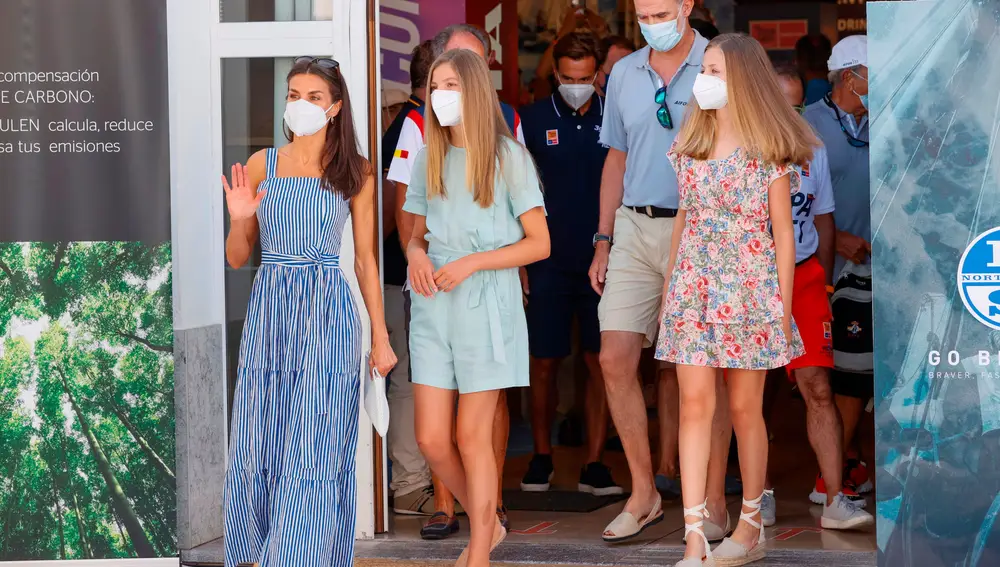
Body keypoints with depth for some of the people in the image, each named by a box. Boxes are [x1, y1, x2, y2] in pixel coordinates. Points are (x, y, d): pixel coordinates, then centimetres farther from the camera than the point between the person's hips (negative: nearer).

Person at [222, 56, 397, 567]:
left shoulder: (355, 172, 4)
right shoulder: (261, 165, 6)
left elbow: (365, 260, 7)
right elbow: (237, 258, 9)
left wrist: (381, 337, 4)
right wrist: (239, 218, -12)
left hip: (328, 317, -2)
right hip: (269, 314, 2)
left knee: (313, 452, -4)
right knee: (257, 448, 4)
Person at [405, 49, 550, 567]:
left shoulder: (507, 156, -5)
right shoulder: (429, 157, 9)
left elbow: (539, 243, -5)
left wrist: (471, 263, -15)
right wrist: (416, 254, -7)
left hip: (486, 306, -5)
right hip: (434, 308, 5)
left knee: (472, 437, -2)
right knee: (431, 439, 2)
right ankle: (489, 523, 26)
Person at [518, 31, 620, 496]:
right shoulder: (533, 120, 2)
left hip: (603, 261, 1)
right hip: (549, 262, 0)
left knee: (601, 363, 1)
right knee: (544, 364, 4)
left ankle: (594, 465, 8)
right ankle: (541, 457, 18)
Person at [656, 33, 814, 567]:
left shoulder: (768, 150, -5)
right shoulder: (691, 143, 9)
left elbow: (783, 232, -3)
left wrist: (784, 306, -5)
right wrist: (667, 288, 12)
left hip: (748, 286, -4)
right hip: (693, 284, 4)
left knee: (745, 407, 4)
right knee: (694, 403, -4)